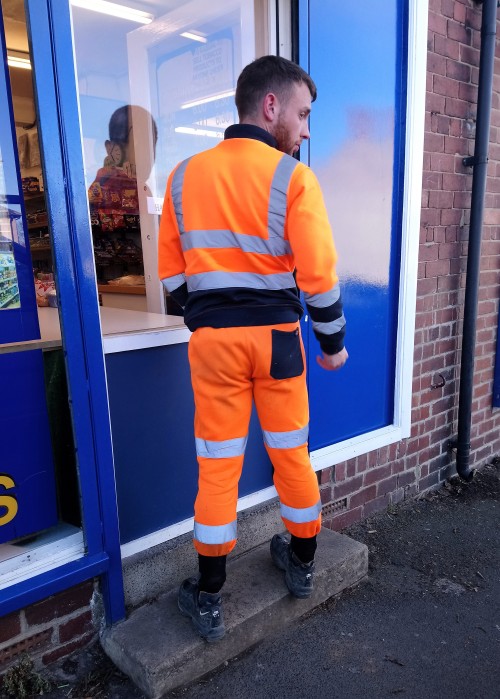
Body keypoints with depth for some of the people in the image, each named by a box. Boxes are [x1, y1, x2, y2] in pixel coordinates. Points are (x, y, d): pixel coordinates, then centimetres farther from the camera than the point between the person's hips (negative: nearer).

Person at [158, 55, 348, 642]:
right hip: (276, 335, -1)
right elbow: (318, 274, -10)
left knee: (218, 465, 9)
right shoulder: (293, 177, -8)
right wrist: (333, 341, 3)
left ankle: (208, 600, 21)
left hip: (211, 337, 2)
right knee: (291, 453, 16)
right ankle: (302, 563, 36)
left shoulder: (184, 176, 3)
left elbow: (172, 271, 7)